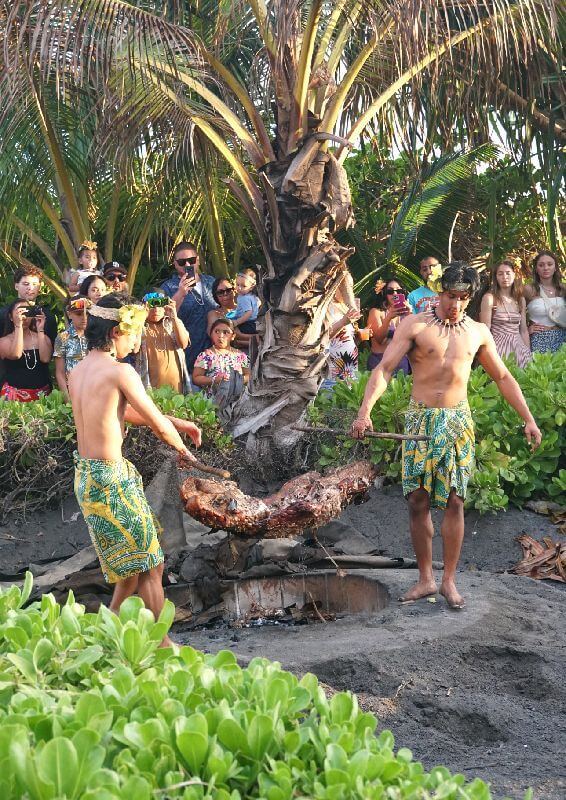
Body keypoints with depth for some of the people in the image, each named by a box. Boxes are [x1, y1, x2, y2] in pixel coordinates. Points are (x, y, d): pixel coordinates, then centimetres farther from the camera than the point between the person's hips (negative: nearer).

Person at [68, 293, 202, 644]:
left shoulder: (78, 372, 9)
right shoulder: (120, 372, -17)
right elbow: (159, 425, -12)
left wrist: (175, 422, 22)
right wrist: (182, 448, 8)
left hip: (85, 474, 9)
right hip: (112, 478, -9)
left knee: (131, 562, 22)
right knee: (150, 566, 3)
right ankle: (161, 644, 11)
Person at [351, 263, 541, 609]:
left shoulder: (478, 332, 8)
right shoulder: (415, 325, -2)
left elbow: (504, 378, 17)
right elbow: (385, 368, -9)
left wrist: (529, 419, 12)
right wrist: (365, 411, -23)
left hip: (458, 421, 2)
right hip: (421, 420, -1)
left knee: (454, 502, 0)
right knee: (418, 501, -1)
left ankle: (449, 580, 9)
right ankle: (426, 579, 11)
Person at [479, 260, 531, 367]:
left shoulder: (521, 300, 11)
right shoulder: (489, 298, -5)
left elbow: (524, 330, 12)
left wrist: (529, 352, 5)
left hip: (518, 346, 5)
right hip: (499, 346, -5)